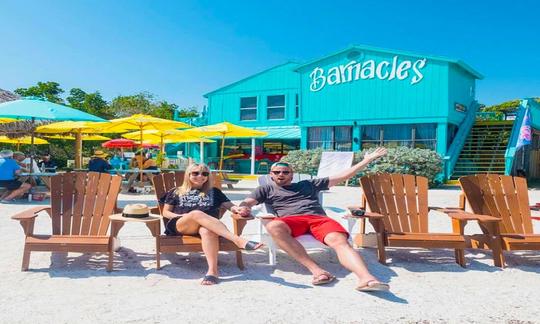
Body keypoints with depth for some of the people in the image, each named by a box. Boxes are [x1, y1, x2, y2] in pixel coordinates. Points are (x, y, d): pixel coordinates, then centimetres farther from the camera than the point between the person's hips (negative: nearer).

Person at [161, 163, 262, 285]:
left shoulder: (214, 192, 26)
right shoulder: (176, 192, 25)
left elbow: (229, 205, 17)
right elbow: (166, 212, 18)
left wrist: (238, 209, -8)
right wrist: (181, 216, -3)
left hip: (209, 226, 1)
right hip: (180, 225, -1)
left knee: (207, 231, -39)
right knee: (197, 213, -37)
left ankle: (213, 270, -55)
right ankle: (238, 240, -51)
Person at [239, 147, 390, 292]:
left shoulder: (308, 185, 30)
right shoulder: (266, 190, 28)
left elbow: (342, 176, 30)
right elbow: (246, 203, 15)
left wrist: (367, 160, 27)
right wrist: (242, 208, -12)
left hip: (319, 218, 2)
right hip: (290, 220, -1)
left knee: (340, 241, -30)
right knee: (273, 226, -38)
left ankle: (366, 278, -53)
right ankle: (315, 269, -41)